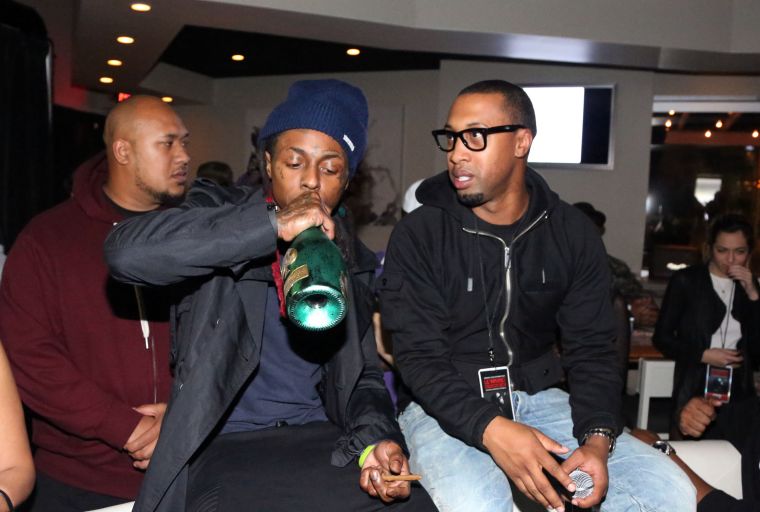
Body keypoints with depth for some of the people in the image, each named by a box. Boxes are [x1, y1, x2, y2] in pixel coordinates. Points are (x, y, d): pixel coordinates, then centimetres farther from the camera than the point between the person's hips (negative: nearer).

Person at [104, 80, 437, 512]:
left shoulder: (353, 262, 12)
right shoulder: (220, 211, 0)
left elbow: (363, 374, 14)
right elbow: (127, 252, -20)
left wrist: (377, 437, -8)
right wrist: (271, 224, -27)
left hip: (320, 438, 3)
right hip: (226, 444, -3)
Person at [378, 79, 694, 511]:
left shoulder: (573, 234, 1)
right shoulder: (419, 234, -9)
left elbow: (592, 347, 1)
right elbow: (420, 356, -13)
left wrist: (597, 438, -17)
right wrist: (491, 430, -29)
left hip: (535, 396, 4)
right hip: (447, 407, -3)